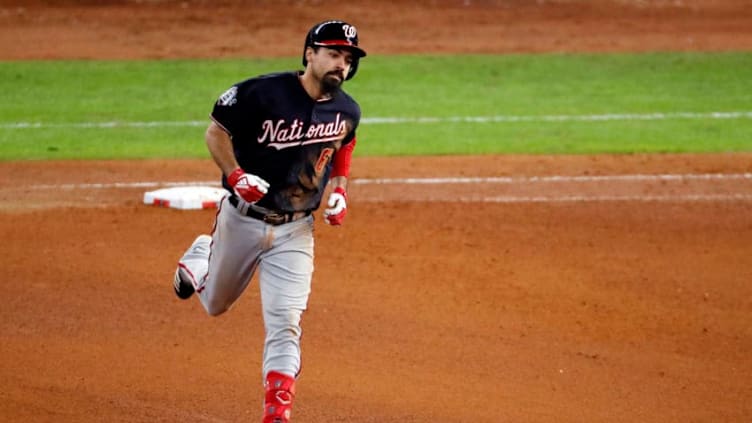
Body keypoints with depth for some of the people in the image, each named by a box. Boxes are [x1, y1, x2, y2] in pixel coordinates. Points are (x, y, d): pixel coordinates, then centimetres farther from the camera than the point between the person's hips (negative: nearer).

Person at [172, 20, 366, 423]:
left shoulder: (347, 112, -3)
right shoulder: (263, 93, -19)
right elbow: (216, 131, -9)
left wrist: (339, 191, 2)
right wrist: (236, 176, -22)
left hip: (294, 231, 2)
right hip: (242, 219, -2)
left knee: (285, 323, -11)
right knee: (214, 303, 20)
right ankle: (200, 256, 53)